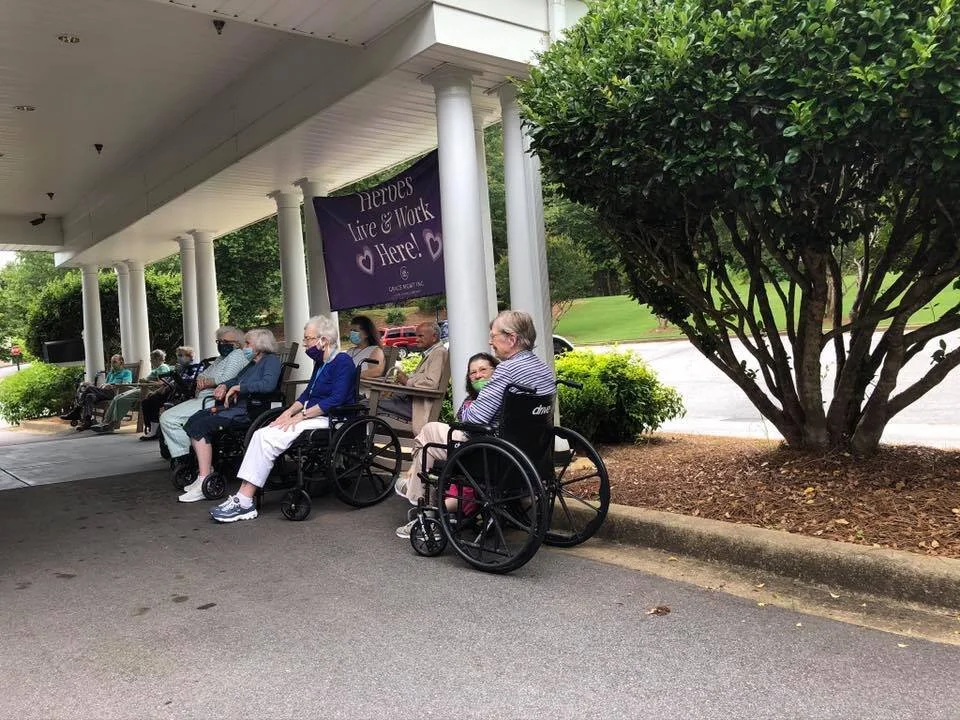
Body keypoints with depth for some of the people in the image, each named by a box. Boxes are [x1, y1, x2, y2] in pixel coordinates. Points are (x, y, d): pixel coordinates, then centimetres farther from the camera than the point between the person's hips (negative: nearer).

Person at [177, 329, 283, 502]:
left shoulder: (271, 360, -7)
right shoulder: (253, 363, 24)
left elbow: (268, 384, -25)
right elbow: (236, 379, 31)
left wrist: (238, 388, -17)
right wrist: (224, 385, 7)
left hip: (247, 411, -10)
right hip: (234, 406, 10)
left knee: (200, 427, -19)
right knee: (193, 420, 2)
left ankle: (204, 483, -18)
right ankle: (206, 470, 5)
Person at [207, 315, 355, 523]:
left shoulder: (343, 362, -10)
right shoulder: (320, 363, 20)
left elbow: (336, 399, -20)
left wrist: (301, 415, -19)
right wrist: (289, 411, 3)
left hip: (329, 421, -9)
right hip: (312, 417, 9)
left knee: (267, 438, -22)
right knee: (261, 435, -11)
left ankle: (244, 503, -19)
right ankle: (241, 498, -18)